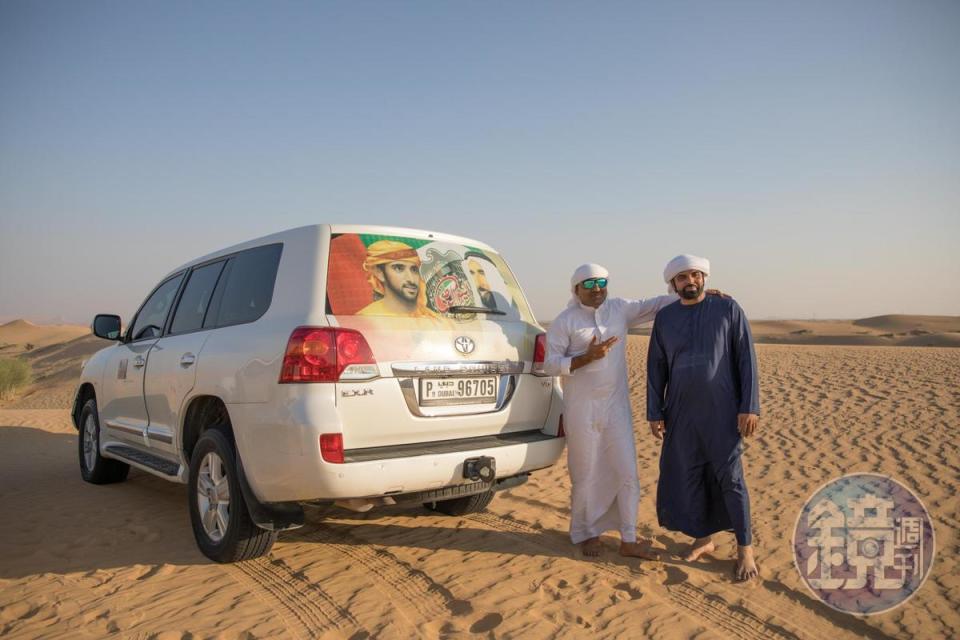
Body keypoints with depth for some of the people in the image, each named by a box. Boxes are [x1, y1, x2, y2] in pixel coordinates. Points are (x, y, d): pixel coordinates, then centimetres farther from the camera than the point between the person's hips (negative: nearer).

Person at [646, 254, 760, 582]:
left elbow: (746, 359, -5)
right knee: (687, 477, 8)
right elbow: (656, 368, 7)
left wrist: (749, 407, -12)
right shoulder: (664, 318, 5)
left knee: (730, 478, -1)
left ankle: (745, 548, 14)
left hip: (722, 412, -3)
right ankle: (703, 538, 27)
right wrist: (654, 413, 3)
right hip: (681, 413, 3)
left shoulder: (727, 308, -3)